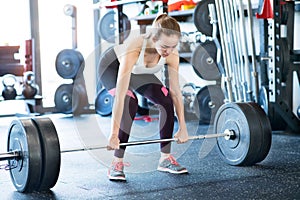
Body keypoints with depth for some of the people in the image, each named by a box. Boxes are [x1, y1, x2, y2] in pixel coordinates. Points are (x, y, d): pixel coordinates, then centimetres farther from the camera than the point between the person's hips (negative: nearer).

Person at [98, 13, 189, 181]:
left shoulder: (172, 53, -29)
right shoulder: (134, 48, -44)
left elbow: (175, 92, -18)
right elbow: (120, 94, -45)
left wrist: (183, 128, -15)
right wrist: (114, 134, -45)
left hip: (139, 71, 5)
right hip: (112, 66, -5)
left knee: (166, 101, -13)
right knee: (130, 103, -29)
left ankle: (166, 158, 1)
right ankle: (117, 164, -20)